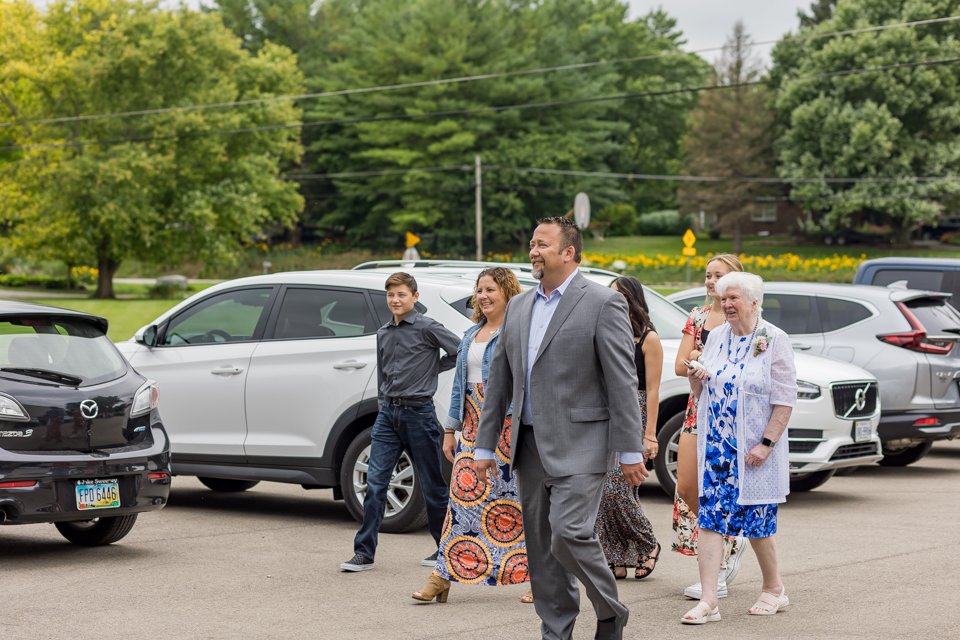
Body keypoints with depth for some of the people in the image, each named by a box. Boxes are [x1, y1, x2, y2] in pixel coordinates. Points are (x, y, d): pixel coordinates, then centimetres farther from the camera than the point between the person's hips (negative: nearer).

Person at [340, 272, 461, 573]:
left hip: (418, 412, -5)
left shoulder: (427, 328, -6)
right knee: (375, 483, -3)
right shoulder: (383, 333, 13)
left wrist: (433, 367, -1)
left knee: (432, 485, 4)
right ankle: (364, 553, -2)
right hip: (387, 413, 5)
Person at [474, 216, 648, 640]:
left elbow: (622, 382, -9)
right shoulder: (518, 307, 14)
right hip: (531, 445, 7)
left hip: (578, 445, -7)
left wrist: (631, 451, -13)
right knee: (541, 548, 8)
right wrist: (484, 445, 13)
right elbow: (499, 381, 16)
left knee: (569, 534, -16)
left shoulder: (602, 304, -6)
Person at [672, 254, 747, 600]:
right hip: (698, 407, 6)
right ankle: (731, 542, 25)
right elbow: (679, 366, 3)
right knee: (686, 487, 2)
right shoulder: (697, 317, 10)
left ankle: (717, 577, 3)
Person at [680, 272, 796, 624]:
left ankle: (773, 589, 26)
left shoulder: (774, 340, -7)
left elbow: (785, 399, -11)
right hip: (715, 446, 5)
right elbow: (701, 391, 18)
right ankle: (708, 601, -4)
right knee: (708, 518, -4)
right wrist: (696, 378, -6)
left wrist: (767, 443, -18)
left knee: (755, 519, 4)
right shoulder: (716, 336, 10)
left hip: (754, 449, -5)